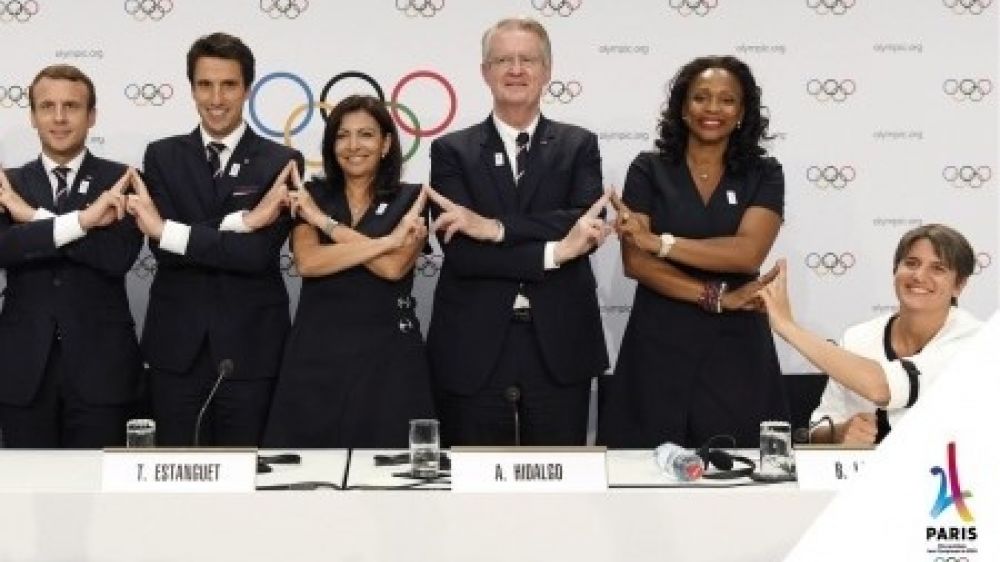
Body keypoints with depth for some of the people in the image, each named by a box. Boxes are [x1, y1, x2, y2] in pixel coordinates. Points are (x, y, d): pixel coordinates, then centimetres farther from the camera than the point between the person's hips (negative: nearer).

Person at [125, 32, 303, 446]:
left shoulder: (281, 162, -1)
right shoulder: (162, 156, 5)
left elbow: (258, 253, -14)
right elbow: (163, 247, -9)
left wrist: (168, 231, -18)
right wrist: (241, 221, -19)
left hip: (250, 349, -1)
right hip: (176, 347, 2)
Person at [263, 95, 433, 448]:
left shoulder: (410, 200, 3)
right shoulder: (313, 196, 8)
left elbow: (394, 267, -14)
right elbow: (307, 262, -10)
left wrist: (324, 221, -8)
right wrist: (387, 240, -14)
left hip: (386, 356, -1)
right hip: (317, 354, 2)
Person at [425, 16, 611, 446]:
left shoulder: (578, 145, 7)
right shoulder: (452, 150, 4)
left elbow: (588, 226, -10)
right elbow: (460, 251, -8)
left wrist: (495, 227, -17)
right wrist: (553, 252, -15)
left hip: (559, 347, 1)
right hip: (473, 350, 0)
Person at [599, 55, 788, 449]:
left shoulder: (764, 175, 5)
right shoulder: (648, 170, 4)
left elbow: (748, 253, -11)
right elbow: (635, 262, -6)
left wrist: (661, 242, -15)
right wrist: (716, 297, -13)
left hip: (735, 350, 1)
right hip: (659, 347, 0)